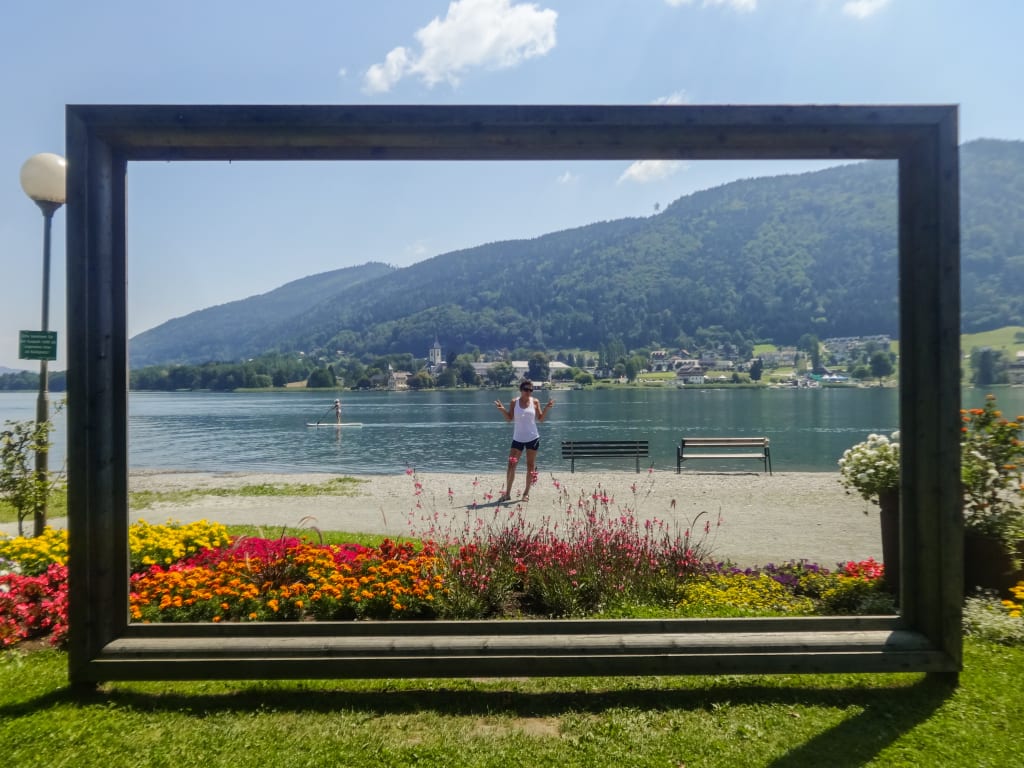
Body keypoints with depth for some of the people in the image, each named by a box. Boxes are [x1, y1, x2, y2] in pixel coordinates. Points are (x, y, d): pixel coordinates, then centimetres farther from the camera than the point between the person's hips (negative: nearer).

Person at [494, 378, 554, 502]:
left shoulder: (535, 402, 1)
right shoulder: (514, 402, 0)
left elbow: (540, 419, 2)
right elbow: (509, 419, -1)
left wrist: (546, 408, -12)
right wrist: (503, 410, -16)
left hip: (532, 438, 0)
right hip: (518, 438, 0)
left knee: (530, 465, 5)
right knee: (511, 465, -4)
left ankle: (526, 493, 16)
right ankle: (507, 493, 7)